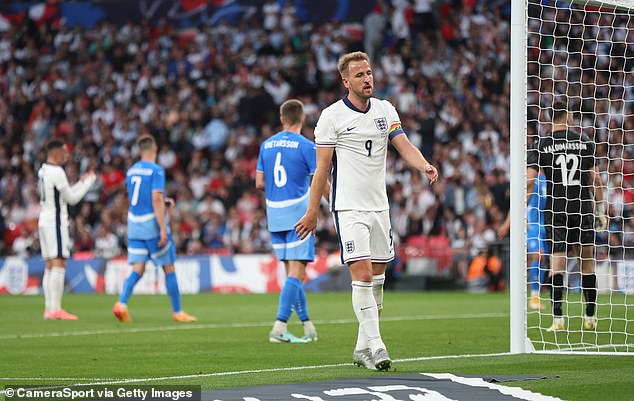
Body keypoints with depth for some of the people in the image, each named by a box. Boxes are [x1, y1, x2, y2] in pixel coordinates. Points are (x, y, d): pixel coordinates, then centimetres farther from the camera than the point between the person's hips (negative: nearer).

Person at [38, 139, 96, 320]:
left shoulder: (42, 171, 15)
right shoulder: (56, 172, -15)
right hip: (56, 221, -10)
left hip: (44, 221, 10)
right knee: (59, 264, -11)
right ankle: (55, 309, -16)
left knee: (50, 266, 11)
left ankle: (49, 308, 10)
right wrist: (89, 181, 1)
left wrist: (82, 182, 21)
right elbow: (72, 199, -10)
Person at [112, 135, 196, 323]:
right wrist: (163, 229, -21)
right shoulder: (156, 171, -12)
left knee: (138, 269, 4)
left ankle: (121, 303, -16)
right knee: (169, 268, 5)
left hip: (134, 224, 6)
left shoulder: (131, 171, 11)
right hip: (152, 223, -6)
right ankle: (177, 312, 11)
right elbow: (156, 199, -20)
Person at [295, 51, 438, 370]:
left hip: (379, 206, 5)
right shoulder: (332, 116, -5)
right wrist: (312, 212, -4)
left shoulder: (385, 110, 8)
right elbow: (322, 167, -4)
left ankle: (363, 349, 16)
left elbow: (405, 147, -1)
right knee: (362, 275, -15)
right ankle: (375, 347, -16)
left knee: (377, 277, 7)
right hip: (348, 209, -5)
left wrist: (424, 166, -23)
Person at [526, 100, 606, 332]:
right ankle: (590, 317, 13)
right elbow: (595, 178, 3)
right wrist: (600, 209, 11)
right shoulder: (584, 142, 2)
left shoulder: (542, 145, 0)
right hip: (582, 208, 1)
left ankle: (557, 318, -16)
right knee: (586, 262, 10)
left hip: (555, 210, 0)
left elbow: (529, 180, -6)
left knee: (556, 262, -5)